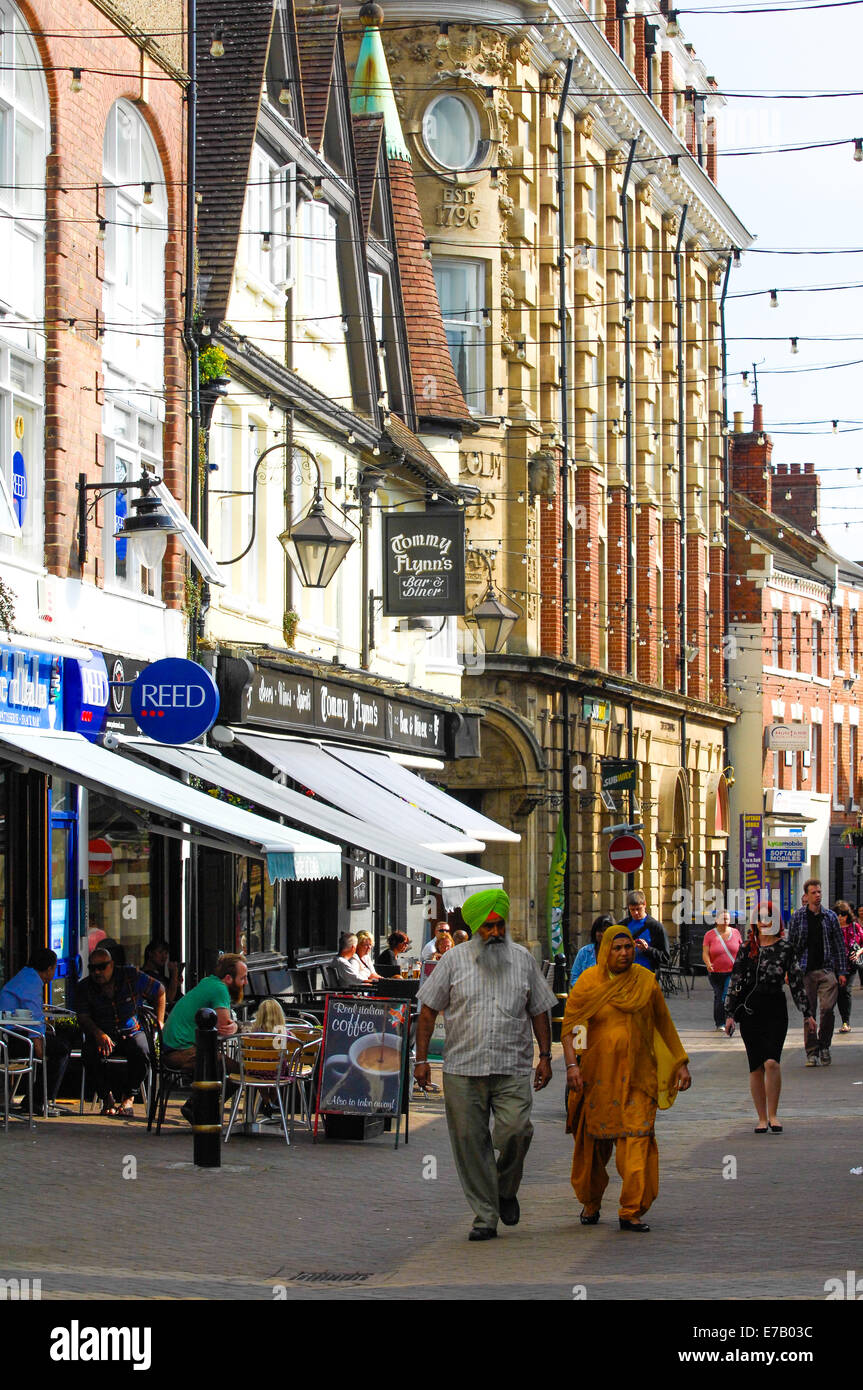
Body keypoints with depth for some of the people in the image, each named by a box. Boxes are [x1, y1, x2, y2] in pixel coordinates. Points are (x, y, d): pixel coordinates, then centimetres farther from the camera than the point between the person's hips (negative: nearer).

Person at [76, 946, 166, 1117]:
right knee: (91, 1053, -33)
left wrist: (159, 1022, 5)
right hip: (102, 1034, 1)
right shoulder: (84, 988, 0)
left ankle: (128, 1098, -16)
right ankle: (106, 1097, -13)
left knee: (141, 1051, -35)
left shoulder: (131, 976, -3)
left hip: (131, 1032, -1)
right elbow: (83, 1018, -8)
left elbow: (159, 991, 9)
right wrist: (98, 1033, -28)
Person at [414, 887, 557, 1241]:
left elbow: (539, 1011, 16)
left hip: (513, 1070, 0)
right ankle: (485, 1216, 9)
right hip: (462, 1070, 0)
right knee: (470, 1143, 0)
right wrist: (421, 1059, 0)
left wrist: (545, 1056, 9)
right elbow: (428, 1012, 6)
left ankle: (506, 1190, 10)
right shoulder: (453, 961, 4)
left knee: (516, 1130, -17)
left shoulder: (523, 959, 10)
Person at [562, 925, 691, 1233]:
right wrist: (571, 1063, -17)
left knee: (637, 1138, -10)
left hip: (637, 1074, 1)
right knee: (595, 1139, 8)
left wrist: (680, 1064, 13)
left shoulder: (646, 981, 4)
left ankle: (631, 1212, -9)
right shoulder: (588, 982, -2)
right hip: (598, 1074, -1)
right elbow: (569, 1026, -4)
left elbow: (664, 1025, 13)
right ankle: (591, 1203, 30)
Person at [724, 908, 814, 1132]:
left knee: (771, 1062, -17)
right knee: (756, 1068, 4)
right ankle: (762, 1118, 12)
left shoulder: (785, 948, 4)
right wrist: (729, 1014, 4)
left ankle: (773, 1115, -6)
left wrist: (807, 1013, 8)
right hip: (750, 1010, 2)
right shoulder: (747, 948, 6)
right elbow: (735, 981, 9)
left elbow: (796, 981, 8)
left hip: (776, 1009, -2)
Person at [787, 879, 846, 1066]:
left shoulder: (830, 916, 7)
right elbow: (791, 945, 7)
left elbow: (839, 945, 11)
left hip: (827, 969, 0)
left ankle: (824, 1045, 8)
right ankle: (811, 1052, 7)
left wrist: (842, 971, 6)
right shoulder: (798, 917, 4)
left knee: (828, 1007, -11)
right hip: (806, 971, 0)